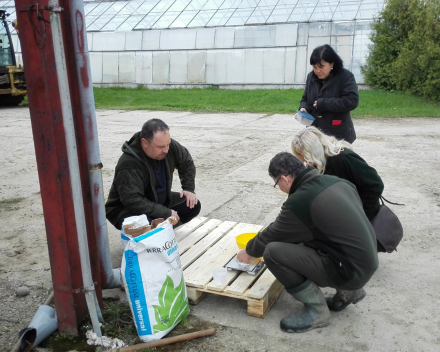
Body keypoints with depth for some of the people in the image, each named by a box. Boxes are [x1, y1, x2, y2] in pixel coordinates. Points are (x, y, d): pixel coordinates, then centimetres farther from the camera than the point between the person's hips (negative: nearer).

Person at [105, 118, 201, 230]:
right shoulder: (129, 165, -33)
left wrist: (189, 188, -2)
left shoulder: (169, 146, -13)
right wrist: (166, 213, -32)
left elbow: (187, 162, 7)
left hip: (160, 201, 7)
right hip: (128, 210, -7)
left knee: (193, 205, -7)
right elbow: (133, 201, -37)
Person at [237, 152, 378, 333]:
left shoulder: (299, 201, -17)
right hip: (367, 262, 9)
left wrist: (249, 251, 17)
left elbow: (273, 235, -3)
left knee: (273, 252, -15)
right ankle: (349, 291, 21)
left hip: (350, 271, -9)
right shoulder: (335, 181, 5)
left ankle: (317, 311, -1)